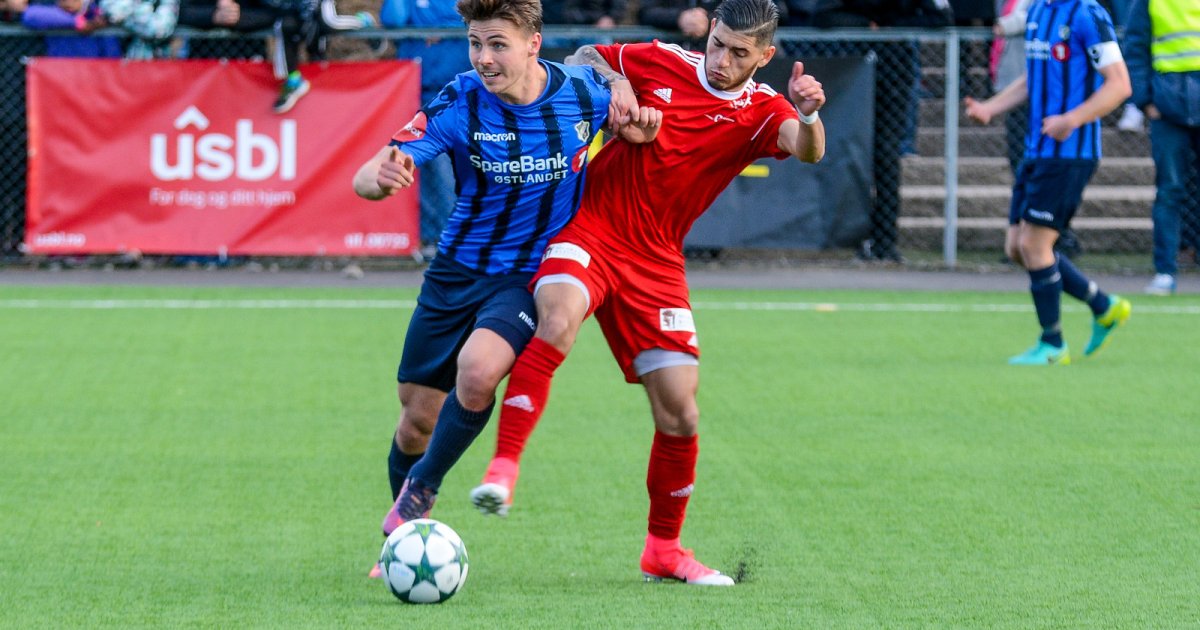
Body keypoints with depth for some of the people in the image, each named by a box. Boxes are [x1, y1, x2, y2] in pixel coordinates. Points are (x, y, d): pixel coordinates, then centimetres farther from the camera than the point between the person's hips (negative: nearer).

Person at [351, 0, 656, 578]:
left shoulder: (585, 92, -11)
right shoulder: (459, 104, -15)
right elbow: (366, 179, -22)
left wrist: (634, 127, -11)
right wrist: (381, 176, -47)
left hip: (532, 276, -1)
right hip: (457, 271, 1)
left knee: (478, 370, -30)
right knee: (418, 419, 5)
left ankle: (419, 491, -7)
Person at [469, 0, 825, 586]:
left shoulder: (762, 112, -1)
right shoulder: (661, 63, 0)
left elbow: (807, 150, -22)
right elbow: (580, 59, 14)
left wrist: (808, 116, -46)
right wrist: (612, 82, -8)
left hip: (654, 262, 2)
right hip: (588, 228, -2)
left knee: (680, 410, -2)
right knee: (558, 321, -34)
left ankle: (664, 548, 17)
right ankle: (502, 468, -33)